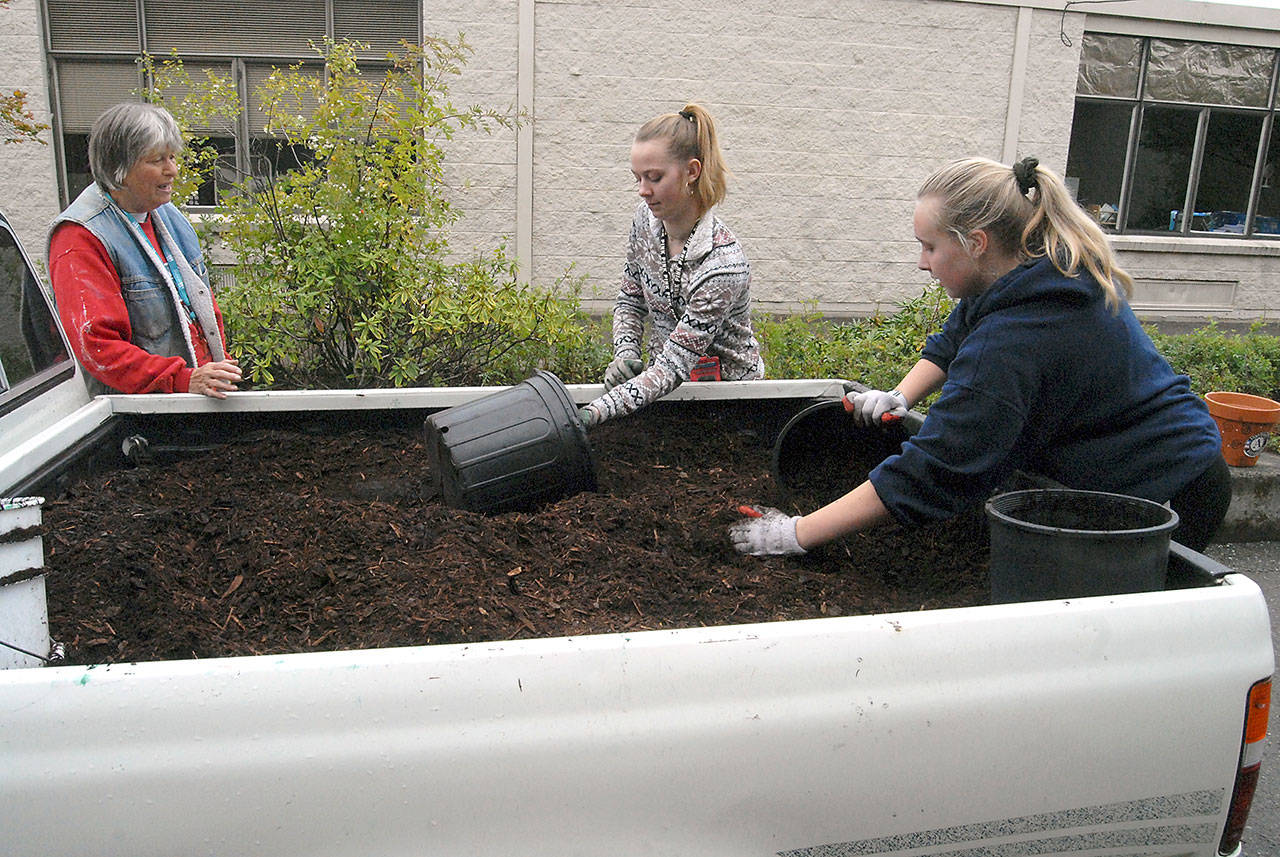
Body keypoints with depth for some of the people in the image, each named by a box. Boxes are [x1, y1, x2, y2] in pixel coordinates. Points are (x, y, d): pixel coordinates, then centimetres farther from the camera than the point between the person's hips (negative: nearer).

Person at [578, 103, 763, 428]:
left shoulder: (723, 264, -26)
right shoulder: (647, 218, -5)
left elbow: (673, 365, -28)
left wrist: (593, 413, -37)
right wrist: (625, 354, -8)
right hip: (668, 385, 5)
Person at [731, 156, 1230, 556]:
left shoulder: (1015, 340, -31)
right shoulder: (1049, 264, -1)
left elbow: (931, 475, -32)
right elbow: (954, 339, 17)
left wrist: (796, 535, -28)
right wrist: (901, 397, 0)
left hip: (1164, 501, -9)